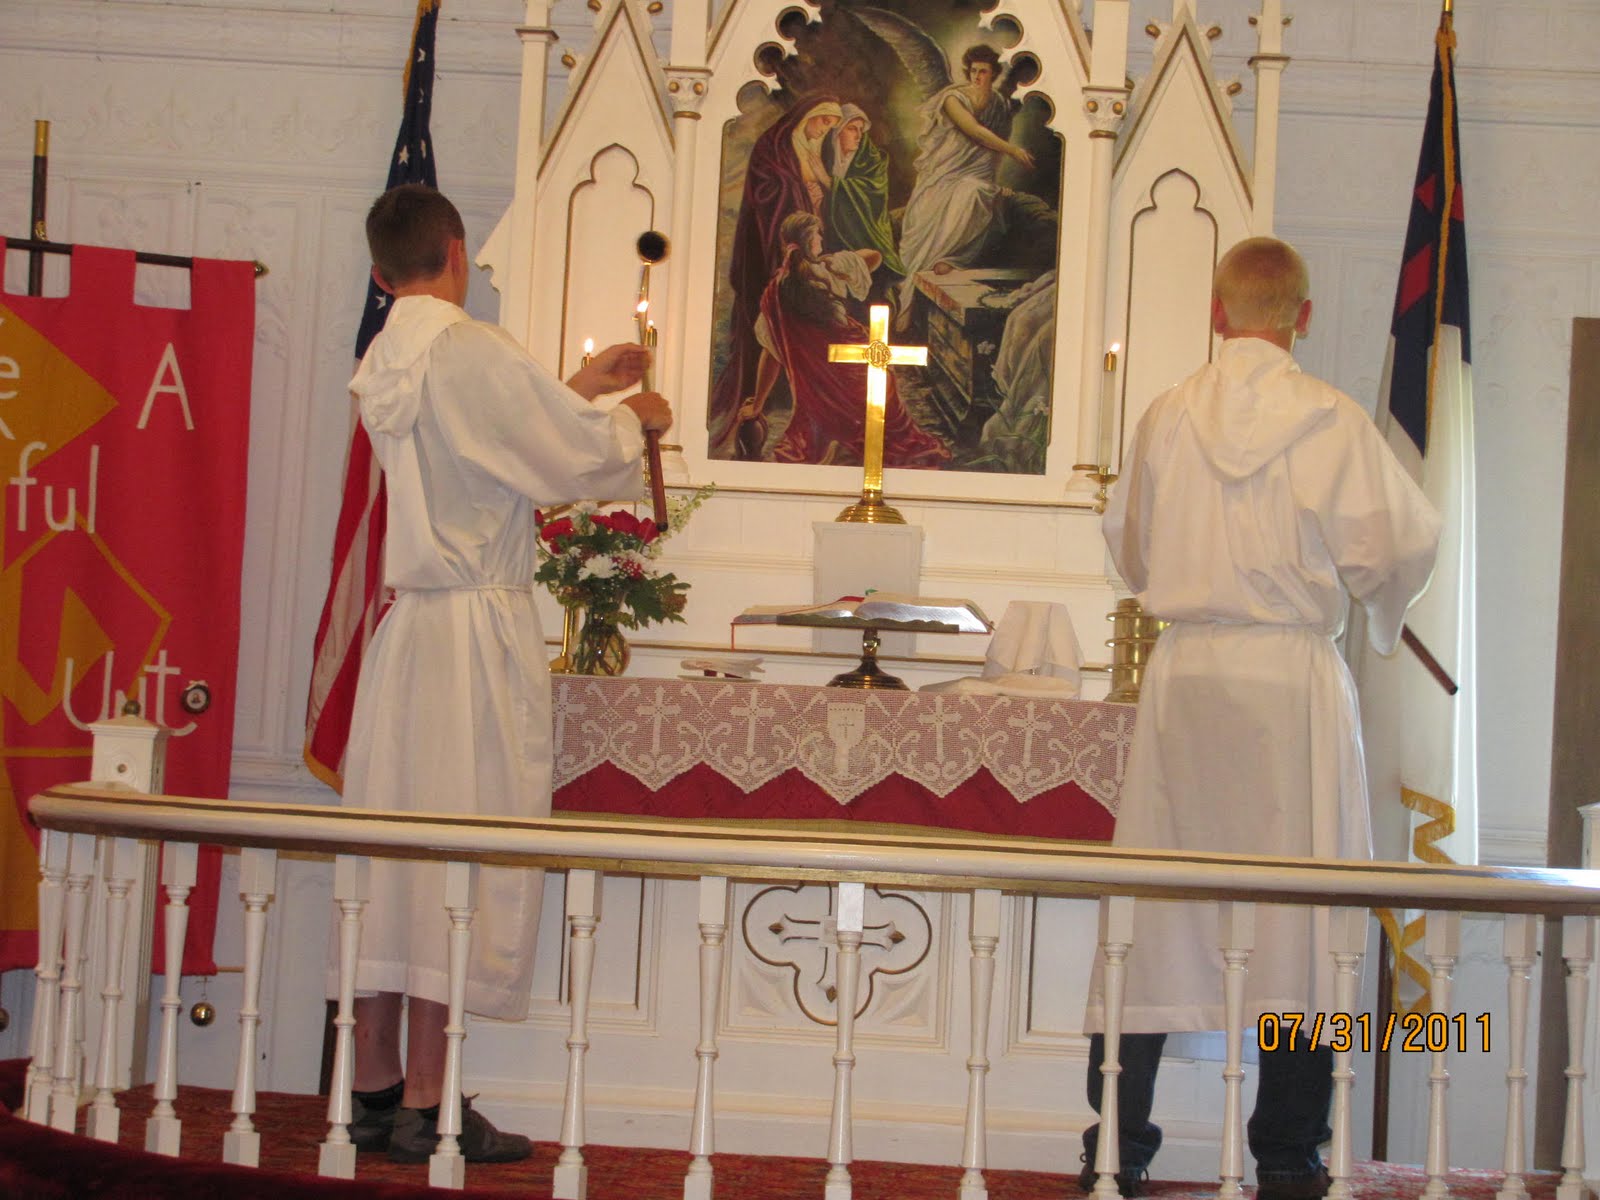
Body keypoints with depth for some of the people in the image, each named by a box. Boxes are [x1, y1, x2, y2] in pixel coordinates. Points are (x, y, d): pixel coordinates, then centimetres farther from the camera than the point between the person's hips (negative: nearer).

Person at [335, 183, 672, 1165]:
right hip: (482, 631, -8)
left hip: (406, 630, 8)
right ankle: (424, 1109, 0)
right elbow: (584, 457, -9)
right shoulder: (472, 351, -12)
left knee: (390, 852, 10)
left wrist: (583, 387, 32)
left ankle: (375, 1088, 16)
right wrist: (636, 418, 11)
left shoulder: (383, 366, 12)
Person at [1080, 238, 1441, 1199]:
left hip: (1183, 673, 3)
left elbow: (1128, 546, 15)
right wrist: (1380, 617, 17)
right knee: (1301, 911, 4)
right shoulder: (1334, 422, -5)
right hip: (1294, 682, -3)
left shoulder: (1167, 417, 4)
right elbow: (1399, 550, -3)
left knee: (1154, 908, 7)